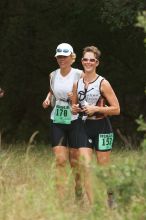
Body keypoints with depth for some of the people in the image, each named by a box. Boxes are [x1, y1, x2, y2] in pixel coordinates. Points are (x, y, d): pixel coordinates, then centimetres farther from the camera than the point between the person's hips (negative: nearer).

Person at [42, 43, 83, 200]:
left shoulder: (79, 74, -6)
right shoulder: (53, 75, 7)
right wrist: (48, 98, 6)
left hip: (74, 121, -3)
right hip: (57, 121, 3)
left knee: (75, 161, 4)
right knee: (60, 160, -7)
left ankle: (79, 194, 23)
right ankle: (61, 196, -9)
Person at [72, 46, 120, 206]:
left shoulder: (103, 83, -6)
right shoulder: (77, 83, 7)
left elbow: (116, 109, -7)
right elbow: (74, 105, 22)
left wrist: (96, 109, -16)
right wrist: (74, 109, -1)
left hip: (101, 128, -3)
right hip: (84, 128, 4)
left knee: (103, 167, 2)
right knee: (85, 166, -10)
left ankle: (110, 197, 22)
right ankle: (91, 203, -9)